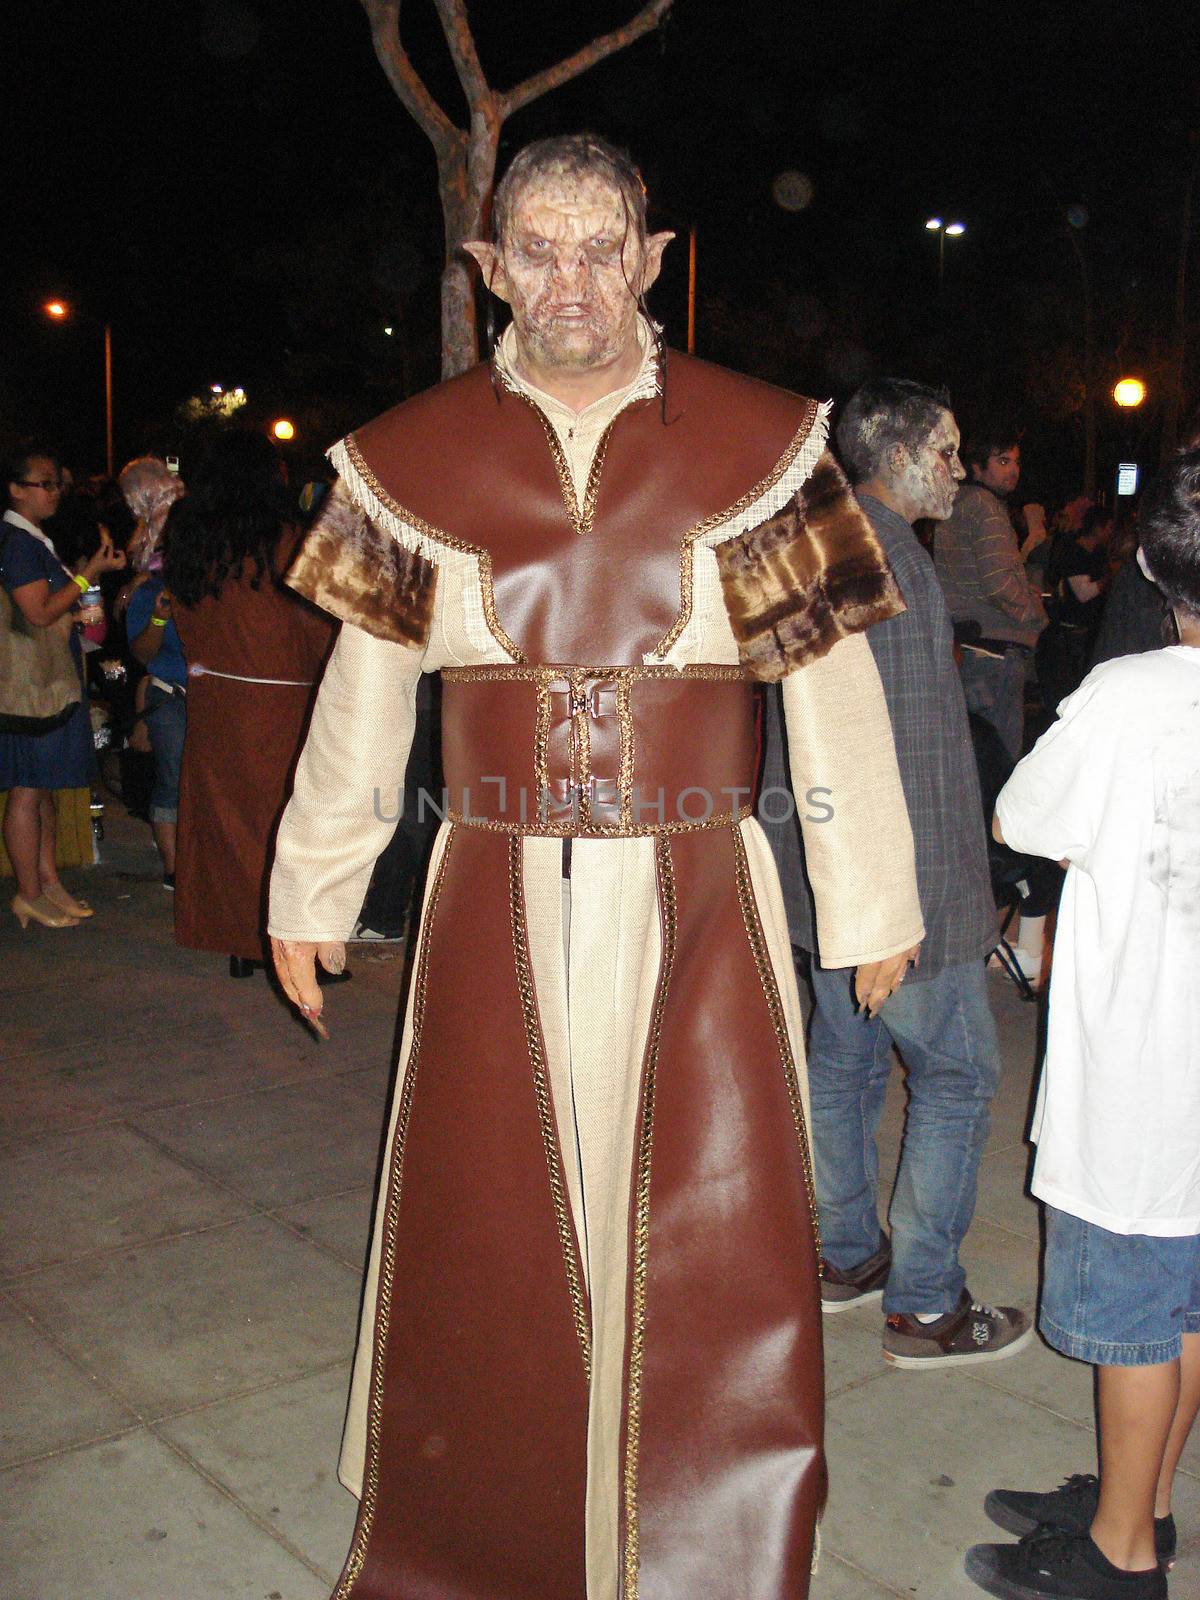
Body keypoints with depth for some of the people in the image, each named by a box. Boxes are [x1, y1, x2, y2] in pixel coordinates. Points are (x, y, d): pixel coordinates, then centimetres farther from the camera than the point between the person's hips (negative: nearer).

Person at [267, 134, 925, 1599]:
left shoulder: (758, 446, 1)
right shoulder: (414, 460, 5)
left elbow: (836, 693, 3)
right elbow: (360, 699, 10)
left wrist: (870, 905, 6)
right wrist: (312, 897, 13)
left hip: (699, 903, -1)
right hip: (494, 911, 1)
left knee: (704, 1251, 6)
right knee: (484, 1245, 11)